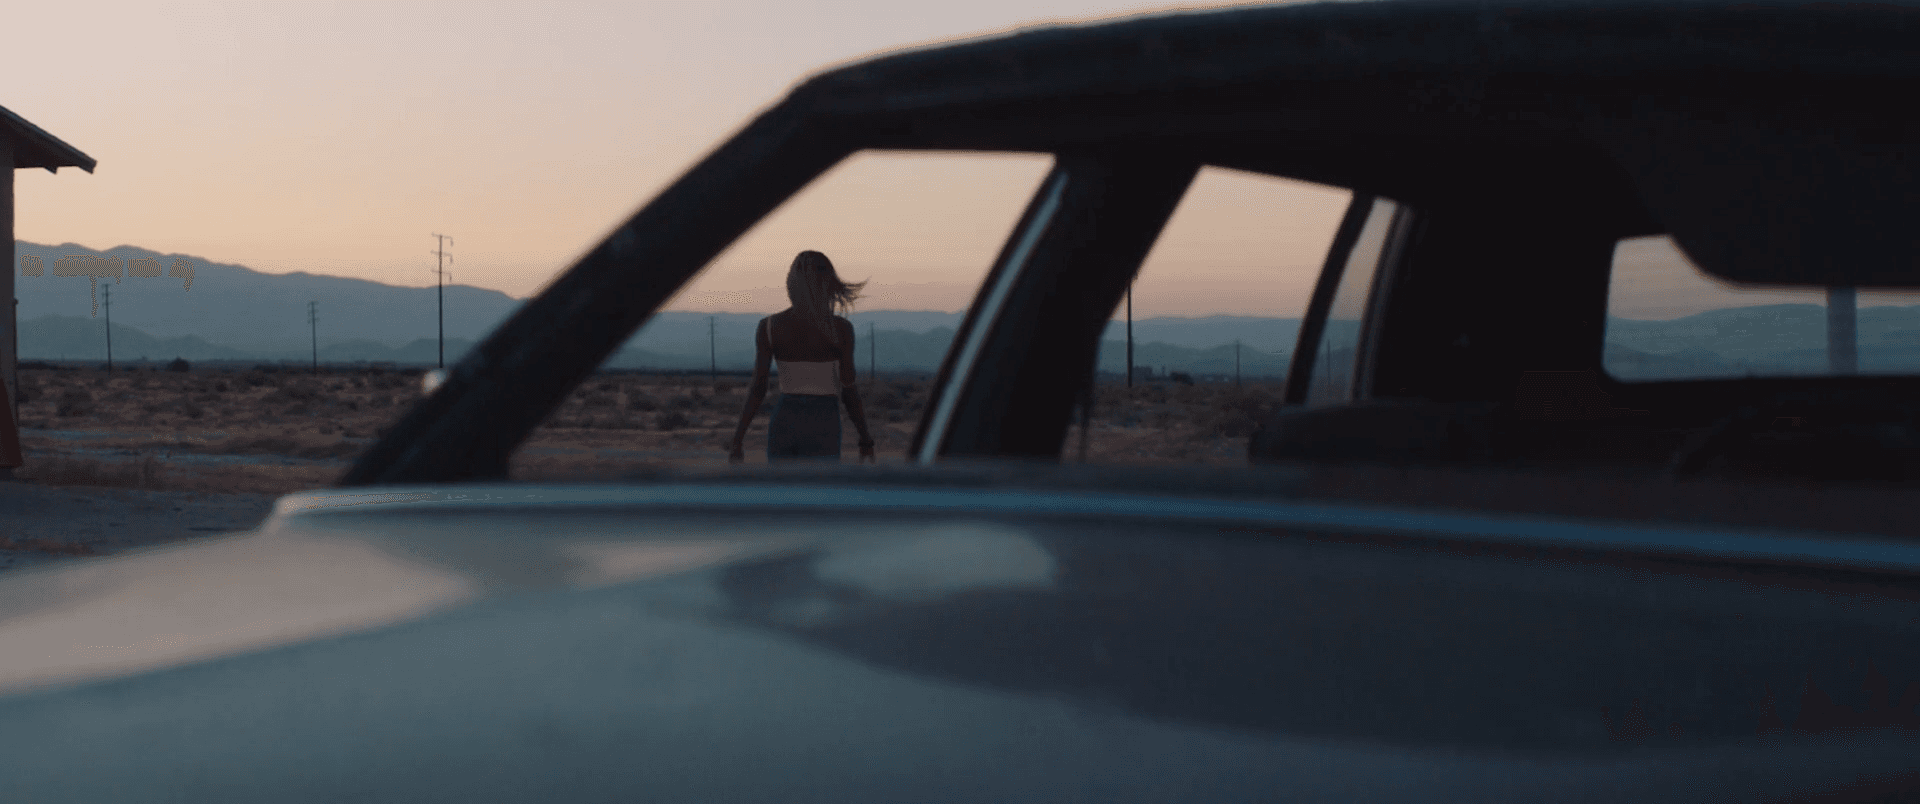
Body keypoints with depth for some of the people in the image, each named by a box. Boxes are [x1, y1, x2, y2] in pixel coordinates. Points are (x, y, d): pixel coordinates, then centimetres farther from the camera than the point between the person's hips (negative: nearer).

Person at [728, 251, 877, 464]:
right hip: (822, 427, -3)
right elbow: (848, 390, -7)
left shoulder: (768, 326, -1)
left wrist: (738, 439, 4)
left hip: (782, 423, 3)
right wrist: (866, 440, 3)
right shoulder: (840, 328, -7)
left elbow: (757, 389, -2)